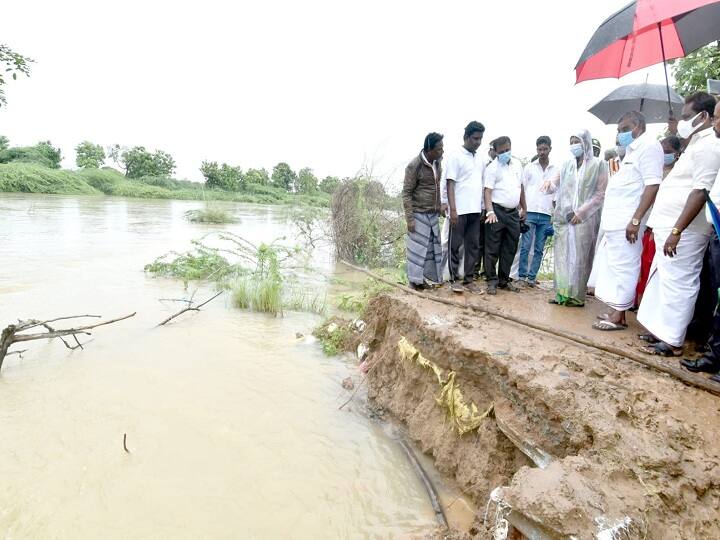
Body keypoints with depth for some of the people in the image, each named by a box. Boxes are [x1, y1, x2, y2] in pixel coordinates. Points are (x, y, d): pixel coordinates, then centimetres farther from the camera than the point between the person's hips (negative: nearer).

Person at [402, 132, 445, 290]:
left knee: (433, 245, 9)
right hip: (419, 214, -6)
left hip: (433, 213, 6)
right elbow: (406, 193, -12)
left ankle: (430, 276, 20)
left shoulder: (437, 162, 5)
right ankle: (414, 279, 12)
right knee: (417, 247, 0)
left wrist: (439, 206, 12)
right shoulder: (414, 165, -14)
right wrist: (409, 218, -16)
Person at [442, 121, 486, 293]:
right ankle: (454, 279, 10)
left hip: (476, 210, 6)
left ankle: (468, 279, 15)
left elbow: (482, 184, 17)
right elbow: (450, 184, -9)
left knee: (473, 246, 7)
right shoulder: (455, 157, -5)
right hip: (459, 210, -6)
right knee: (455, 246, 1)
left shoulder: (480, 159, 14)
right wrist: (452, 209, -16)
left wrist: (484, 207, 11)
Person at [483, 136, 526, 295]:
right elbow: (487, 191, -14)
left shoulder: (517, 165, 13)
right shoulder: (492, 167, -6)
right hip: (497, 211, -6)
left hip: (513, 212, 6)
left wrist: (523, 208, 23)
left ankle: (504, 279, 20)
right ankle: (492, 281, 4)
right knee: (492, 249, -3)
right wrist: (490, 212, -26)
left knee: (510, 249, 10)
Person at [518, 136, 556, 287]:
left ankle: (532, 277, 7)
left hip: (546, 215, 2)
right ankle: (522, 276, 3)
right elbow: (522, 190, 6)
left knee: (539, 249, 2)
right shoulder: (529, 167, 8)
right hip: (530, 212, -2)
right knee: (525, 246, -4)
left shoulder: (556, 170, 12)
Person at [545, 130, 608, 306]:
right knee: (562, 255, 2)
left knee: (580, 257, -3)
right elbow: (556, 184, 13)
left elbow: (601, 193, -3)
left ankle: (577, 296, 1)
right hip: (564, 217, 4)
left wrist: (581, 212, -11)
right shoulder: (566, 165, 12)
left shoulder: (598, 164, 2)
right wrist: (549, 183, -12)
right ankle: (562, 294, 6)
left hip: (585, 218, -4)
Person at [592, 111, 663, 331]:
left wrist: (636, 219, -23)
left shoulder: (649, 147, -7)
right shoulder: (632, 149, 22)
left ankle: (618, 317, 0)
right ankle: (615, 311, 19)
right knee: (614, 267, 12)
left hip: (627, 223, -9)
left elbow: (652, 186, -17)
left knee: (623, 268, -6)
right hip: (615, 222, 9)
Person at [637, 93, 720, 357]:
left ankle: (673, 342, 4)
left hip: (683, 231, -10)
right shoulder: (697, 145, 20)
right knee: (662, 280, 15)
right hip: (671, 227, 10)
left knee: (677, 284, -4)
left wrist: (676, 231, -25)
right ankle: (661, 331, 25)